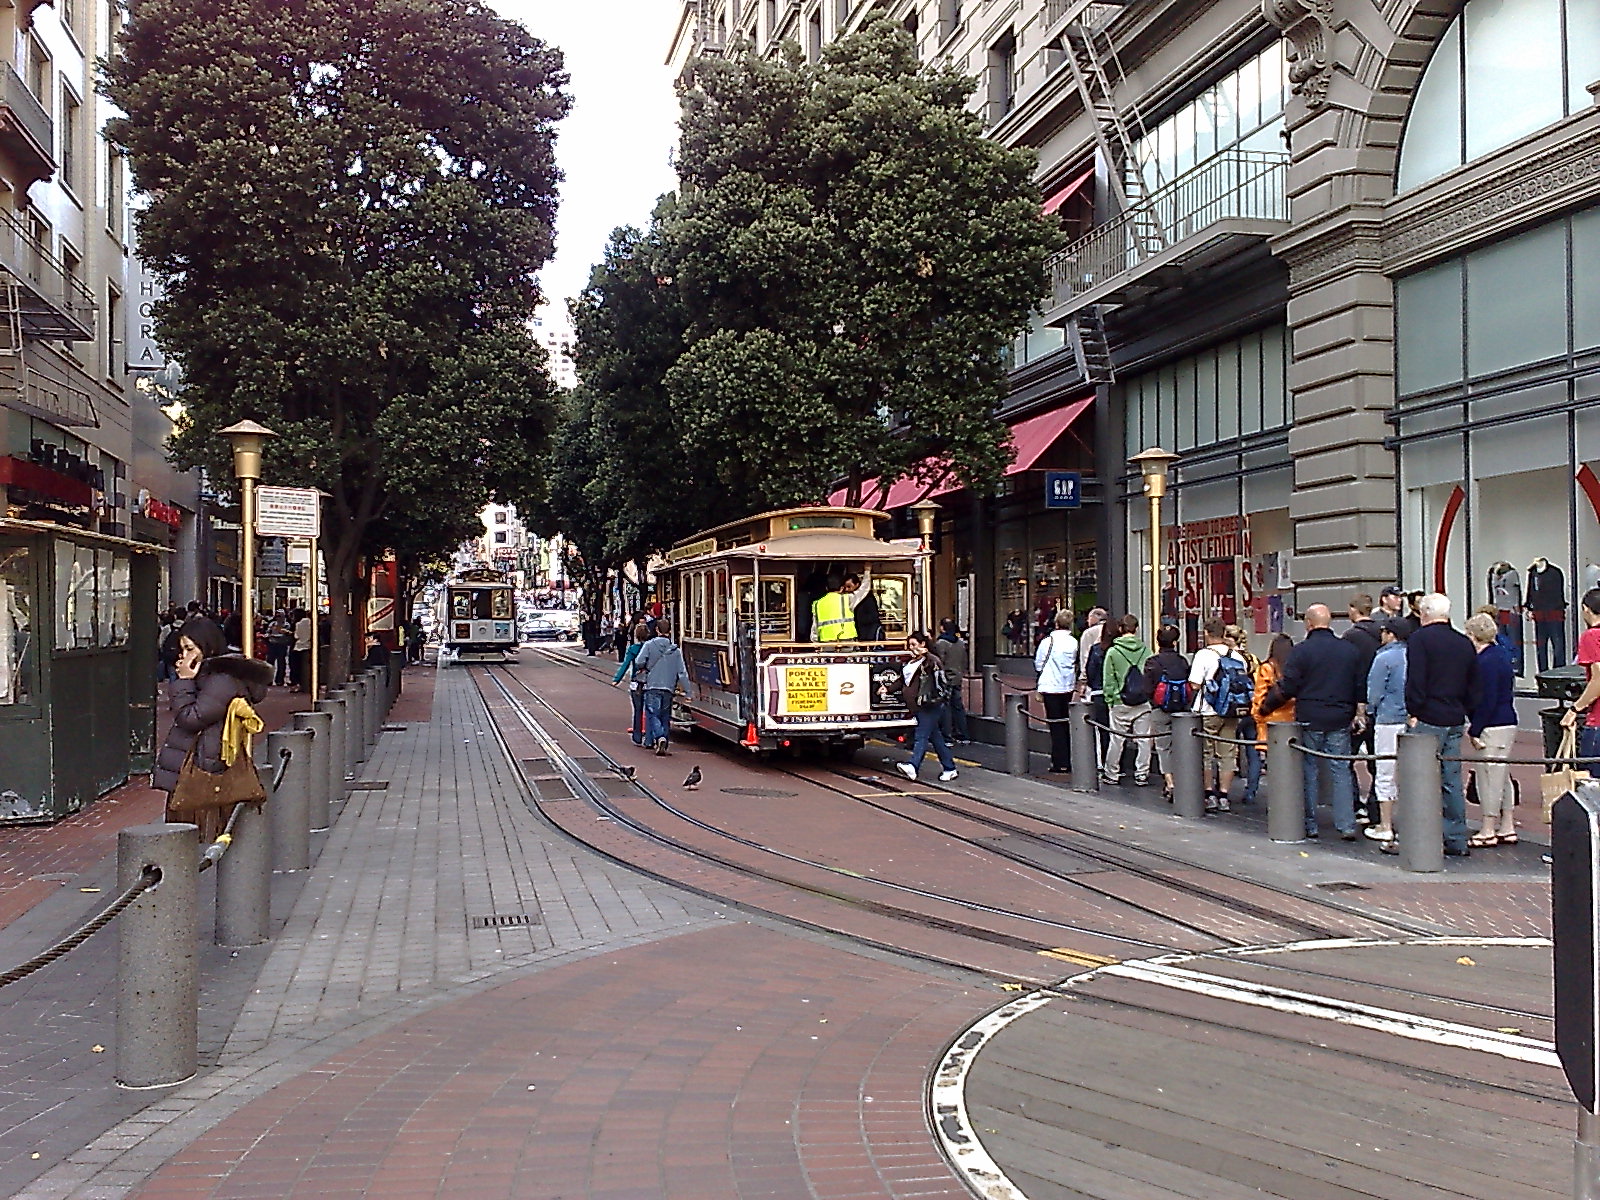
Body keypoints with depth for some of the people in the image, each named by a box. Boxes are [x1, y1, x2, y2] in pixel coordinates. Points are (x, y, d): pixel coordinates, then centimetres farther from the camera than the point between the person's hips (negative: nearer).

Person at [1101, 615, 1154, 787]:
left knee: (1116, 739, 6)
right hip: (1144, 702, 1)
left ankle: (1111, 774, 14)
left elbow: (1109, 680, -2)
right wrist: (1151, 695, 11)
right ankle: (1141, 775, 10)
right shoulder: (1146, 650, -1)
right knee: (1143, 739, 8)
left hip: (1120, 703, -1)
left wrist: (1110, 699, 6)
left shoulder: (1113, 652, -5)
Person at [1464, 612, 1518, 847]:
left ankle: (1488, 831, 3)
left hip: (1492, 727, -10)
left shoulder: (1486, 662, -18)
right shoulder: (1501, 654, 12)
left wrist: (1474, 731, -15)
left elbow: (1486, 702, -20)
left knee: (1488, 777, -3)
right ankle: (1507, 829, 21)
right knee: (1502, 776, 15)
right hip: (1507, 722, 10)